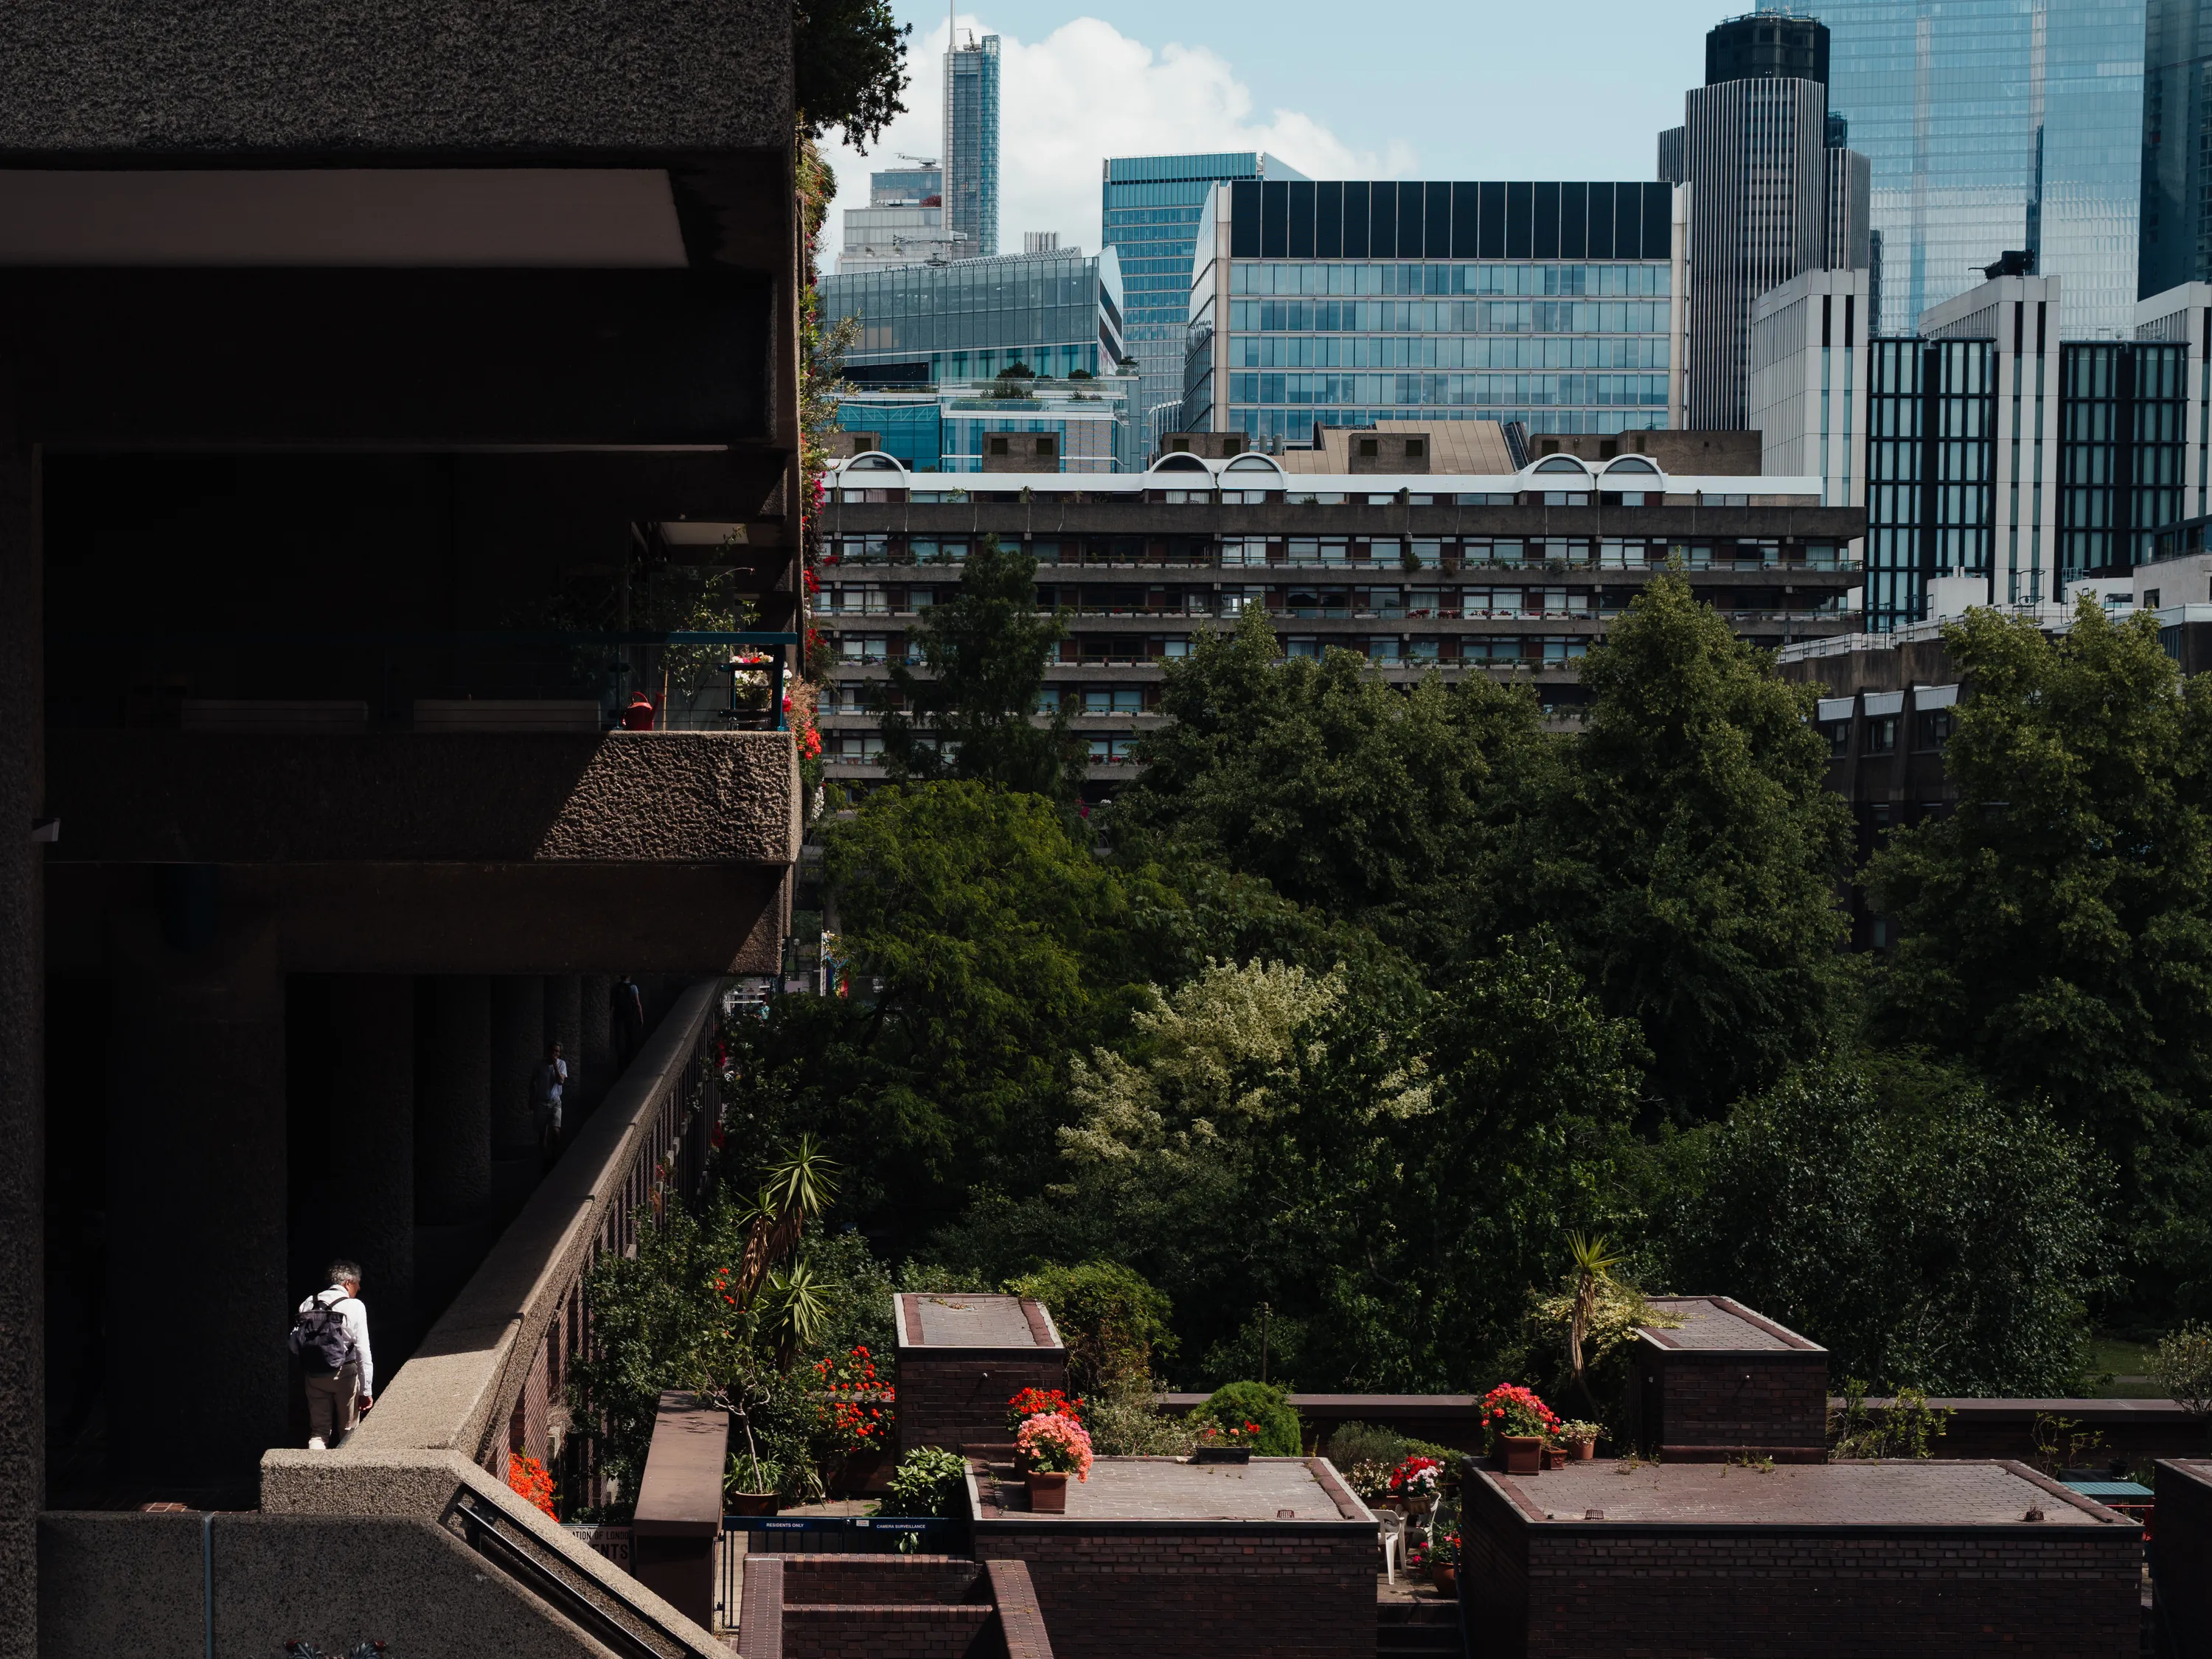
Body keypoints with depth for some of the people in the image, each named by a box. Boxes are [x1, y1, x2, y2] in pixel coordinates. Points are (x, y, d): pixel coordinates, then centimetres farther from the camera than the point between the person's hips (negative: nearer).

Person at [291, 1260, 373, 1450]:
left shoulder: (308, 1304, 4)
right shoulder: (354, 1306, -8)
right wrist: (367, 1390, -7)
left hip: (314, 1376, 3)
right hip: (345, 1374, -3)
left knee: (319, 1430, 9)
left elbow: (294, 1345, 3)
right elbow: (363, 1352, -11)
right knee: (349, 1432, 12)